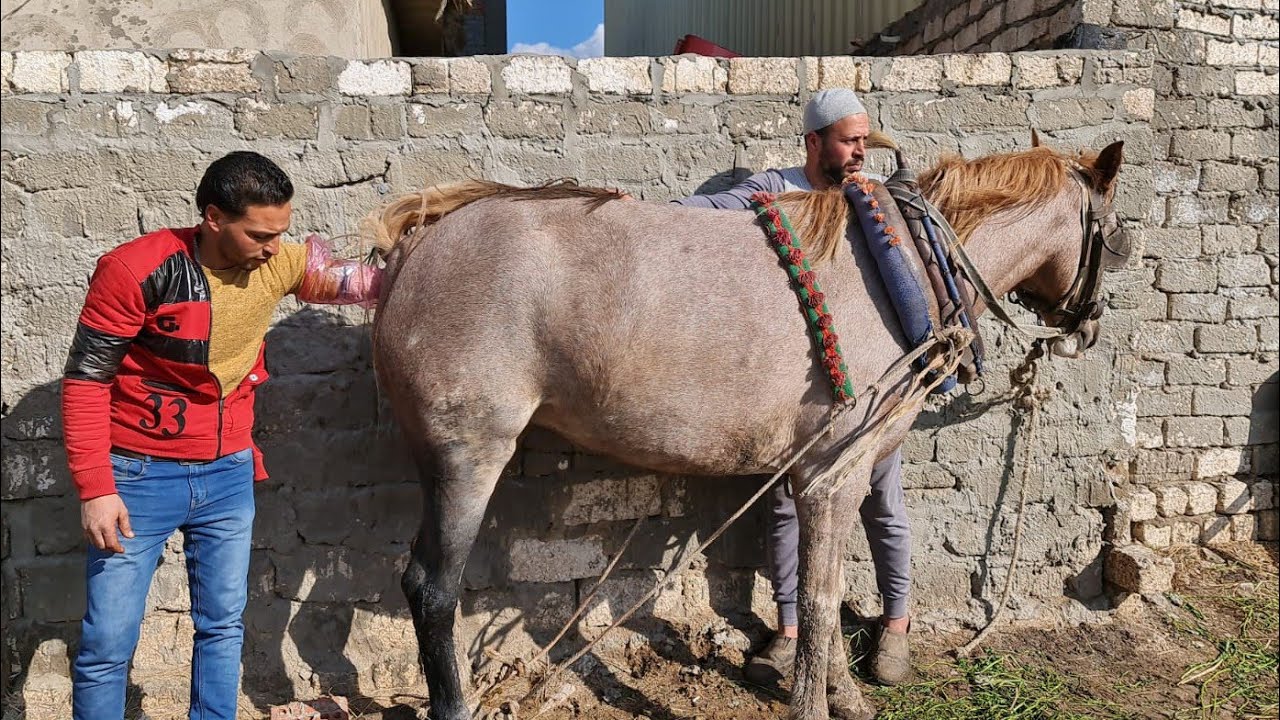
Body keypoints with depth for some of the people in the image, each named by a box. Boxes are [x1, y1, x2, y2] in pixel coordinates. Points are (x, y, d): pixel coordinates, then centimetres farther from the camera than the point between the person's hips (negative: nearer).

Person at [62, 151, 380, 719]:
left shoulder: (279, 264, -3)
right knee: (107, 645, 3)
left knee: (224, 626, 14)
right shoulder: (136, 271, -18)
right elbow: (85, 380, -13)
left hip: (229, 476, 5)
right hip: (140, 478, -4)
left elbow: (351, 282, 15)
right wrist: (95, 489, -17)